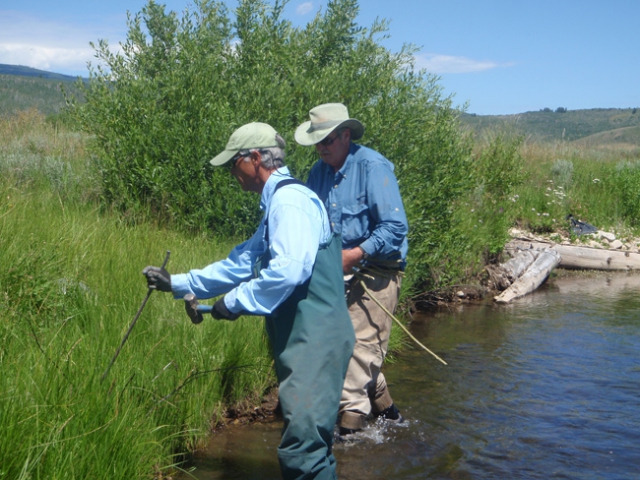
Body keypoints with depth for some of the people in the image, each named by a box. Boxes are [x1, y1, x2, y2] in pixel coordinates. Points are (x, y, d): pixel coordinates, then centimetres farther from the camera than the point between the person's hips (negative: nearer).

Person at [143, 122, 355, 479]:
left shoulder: (290, 200, -13)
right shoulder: (278, 203, 21)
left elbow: (288, 270, -27)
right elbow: (243, 262, 27)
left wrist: (235, 301, -14)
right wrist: (177, 283, 25)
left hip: (314, 341, -11)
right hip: (304, 339, 11)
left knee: (303, 444, -11)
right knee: (311, 439, 16)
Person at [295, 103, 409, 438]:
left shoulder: (372, 167, -15)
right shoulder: (319, 172, 7)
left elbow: (395, 227, -19)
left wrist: (354, 254, -26)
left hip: (374, 271, -8)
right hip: (339, 273, 8)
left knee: (360, 345, -9)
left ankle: (351, 426, -2)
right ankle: (385, 409, 31)